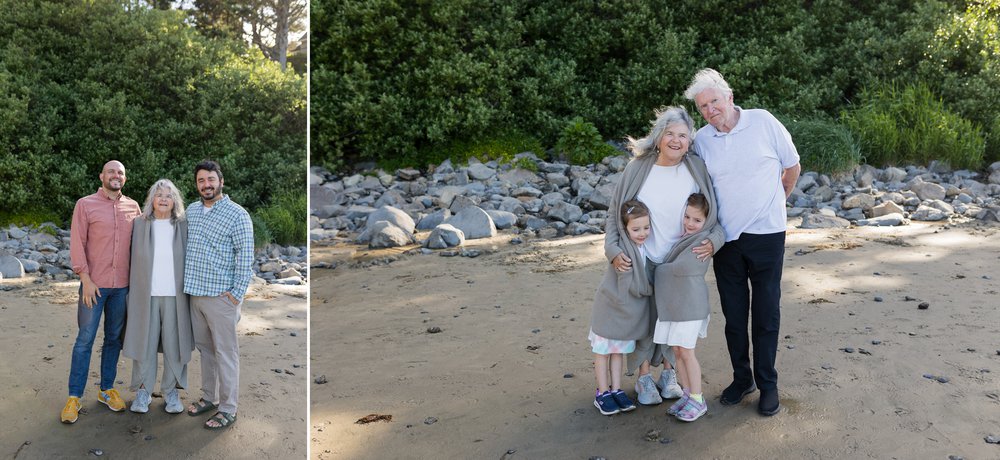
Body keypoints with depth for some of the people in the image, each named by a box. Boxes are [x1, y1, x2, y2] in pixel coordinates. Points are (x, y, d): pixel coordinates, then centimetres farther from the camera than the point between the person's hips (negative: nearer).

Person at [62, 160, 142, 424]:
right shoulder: (85, 205, -1)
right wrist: (86, 279, -12)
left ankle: (107, 390, 21)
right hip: (94, 284, -3)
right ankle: (74, 397, 8)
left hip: (123, 286, 3)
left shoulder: (133, 207, 8)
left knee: (114, 339, 10)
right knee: (85, 340, 0)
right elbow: (77, 244, -5)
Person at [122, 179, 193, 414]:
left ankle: (171, 390, 17)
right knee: (144, 342, 4)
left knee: (174, 344, 3)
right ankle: (143, 391, 17)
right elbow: (131, 259, 3)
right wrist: (132, 293, -3)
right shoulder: (139, 224, 4)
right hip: (145, 295, 0)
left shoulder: (183, 226, 3)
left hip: (175, 295, 0)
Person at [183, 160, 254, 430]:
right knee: (204, 348, 16)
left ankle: (228, 410, 8)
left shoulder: (237, 214, -9)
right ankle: (209, 397, 30)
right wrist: (186, 281, 14)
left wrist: (236, 294, -14)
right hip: (195, 293, 6)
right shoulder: (191, 211, 10)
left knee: (225, 352, 0)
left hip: (221, 296, -6)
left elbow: (245, 258, -11)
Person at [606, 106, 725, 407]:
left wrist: (713, 241, -20)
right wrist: (613, 250, -11)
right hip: (642, 262, -1)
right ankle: (644, 377, 24)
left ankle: (668, 372, 32)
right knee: (644, 317, 6)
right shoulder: (637, 168, -8)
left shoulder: (696, 169, -8)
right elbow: (614, 213, -1)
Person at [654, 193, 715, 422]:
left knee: (686, 351, -3)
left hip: (690, 305, -8)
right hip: (672, 304, 8)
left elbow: (680, 267, -19)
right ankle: (687, 393, 22)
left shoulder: (703, 241, -13)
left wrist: (657, 270, -5)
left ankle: (698, 399, 7)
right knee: (677, 351, 11)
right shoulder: (683, 237, 13)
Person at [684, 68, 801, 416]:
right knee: (734, 314, 10)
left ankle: (768, 384, 18)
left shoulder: (764, 122, -7)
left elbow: (792, 166, 6)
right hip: (726, 239, 3)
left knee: (766, 315, 5)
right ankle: (742, 378, 26)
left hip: (766, 234, -2)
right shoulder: (701, 140, 0)